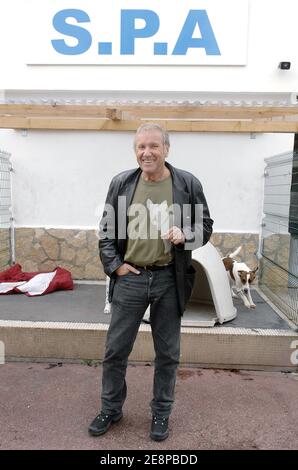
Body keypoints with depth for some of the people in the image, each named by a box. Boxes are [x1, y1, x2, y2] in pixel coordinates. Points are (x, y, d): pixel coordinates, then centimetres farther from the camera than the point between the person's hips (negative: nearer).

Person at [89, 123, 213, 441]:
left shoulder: (188, 184, -2)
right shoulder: (121, 183, 2)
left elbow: (205, 226, 4)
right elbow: (106, 229, 7)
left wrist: (185, 235, -17)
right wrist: (114, 265, -3)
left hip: (169, 280, -1)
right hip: (129, 277, 1)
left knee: (167, 353, 14)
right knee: (115, 349, 12)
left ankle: (161, 413, 36)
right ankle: (111, 409, 36)